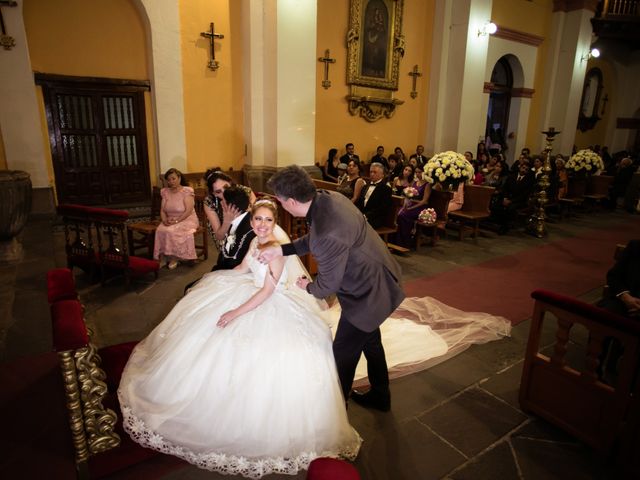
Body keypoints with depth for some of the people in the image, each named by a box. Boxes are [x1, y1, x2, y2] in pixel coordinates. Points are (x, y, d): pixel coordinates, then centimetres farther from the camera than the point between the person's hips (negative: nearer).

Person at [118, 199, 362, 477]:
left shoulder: (276, 249, -25)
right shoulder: (256, 242, 0)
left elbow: (267, 292, -26)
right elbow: (243, 269, 15)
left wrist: (236, 313, -26)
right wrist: (212, 280, 16)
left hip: (271, 307, -9)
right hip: (252, 293, 9)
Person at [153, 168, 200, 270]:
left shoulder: (187, 191, -7)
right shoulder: (165, 192, 9)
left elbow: (188, 211, -15)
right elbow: (162, 210, 7)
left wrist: (176, 220, -23)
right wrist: (164, 220, -13)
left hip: (186, 220, -4)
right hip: (170, 221, 5)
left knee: (172, 231, -32)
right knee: (161, 230, -27)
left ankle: (174, 258, -14)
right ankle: (166, 256, -11)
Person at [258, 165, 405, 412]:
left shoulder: (328, 234, -39)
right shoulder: (328, 197, -11)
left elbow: (328, 285, -24)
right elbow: (312, 240, 6)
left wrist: (308, 287, -3)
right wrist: (280, 250, 0)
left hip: (367, 294, -9)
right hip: (373, 279, 9)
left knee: (343, 352, 12)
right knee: (370, 340, 27)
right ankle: (380, 396, 50)